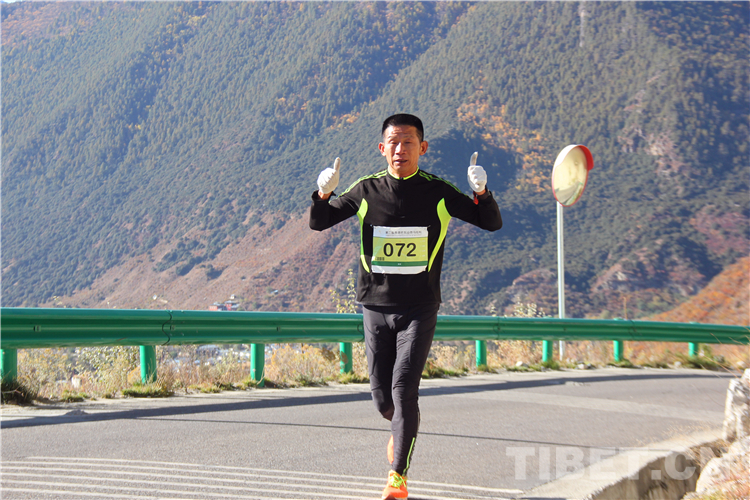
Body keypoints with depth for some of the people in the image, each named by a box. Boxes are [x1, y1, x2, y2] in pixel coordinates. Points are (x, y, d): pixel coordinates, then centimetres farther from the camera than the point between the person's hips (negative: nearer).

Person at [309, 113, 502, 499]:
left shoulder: (439, 193, -2)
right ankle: (401, 429, 41)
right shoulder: (366, 190, 1)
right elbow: (318, 223, 7)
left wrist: (481, 193, -20)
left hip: (419, 308, -2)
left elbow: (492, 223, 2)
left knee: (404, 389, -14)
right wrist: (324, 194, -15)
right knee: (382, 396, 6)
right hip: (375, 307, 2)